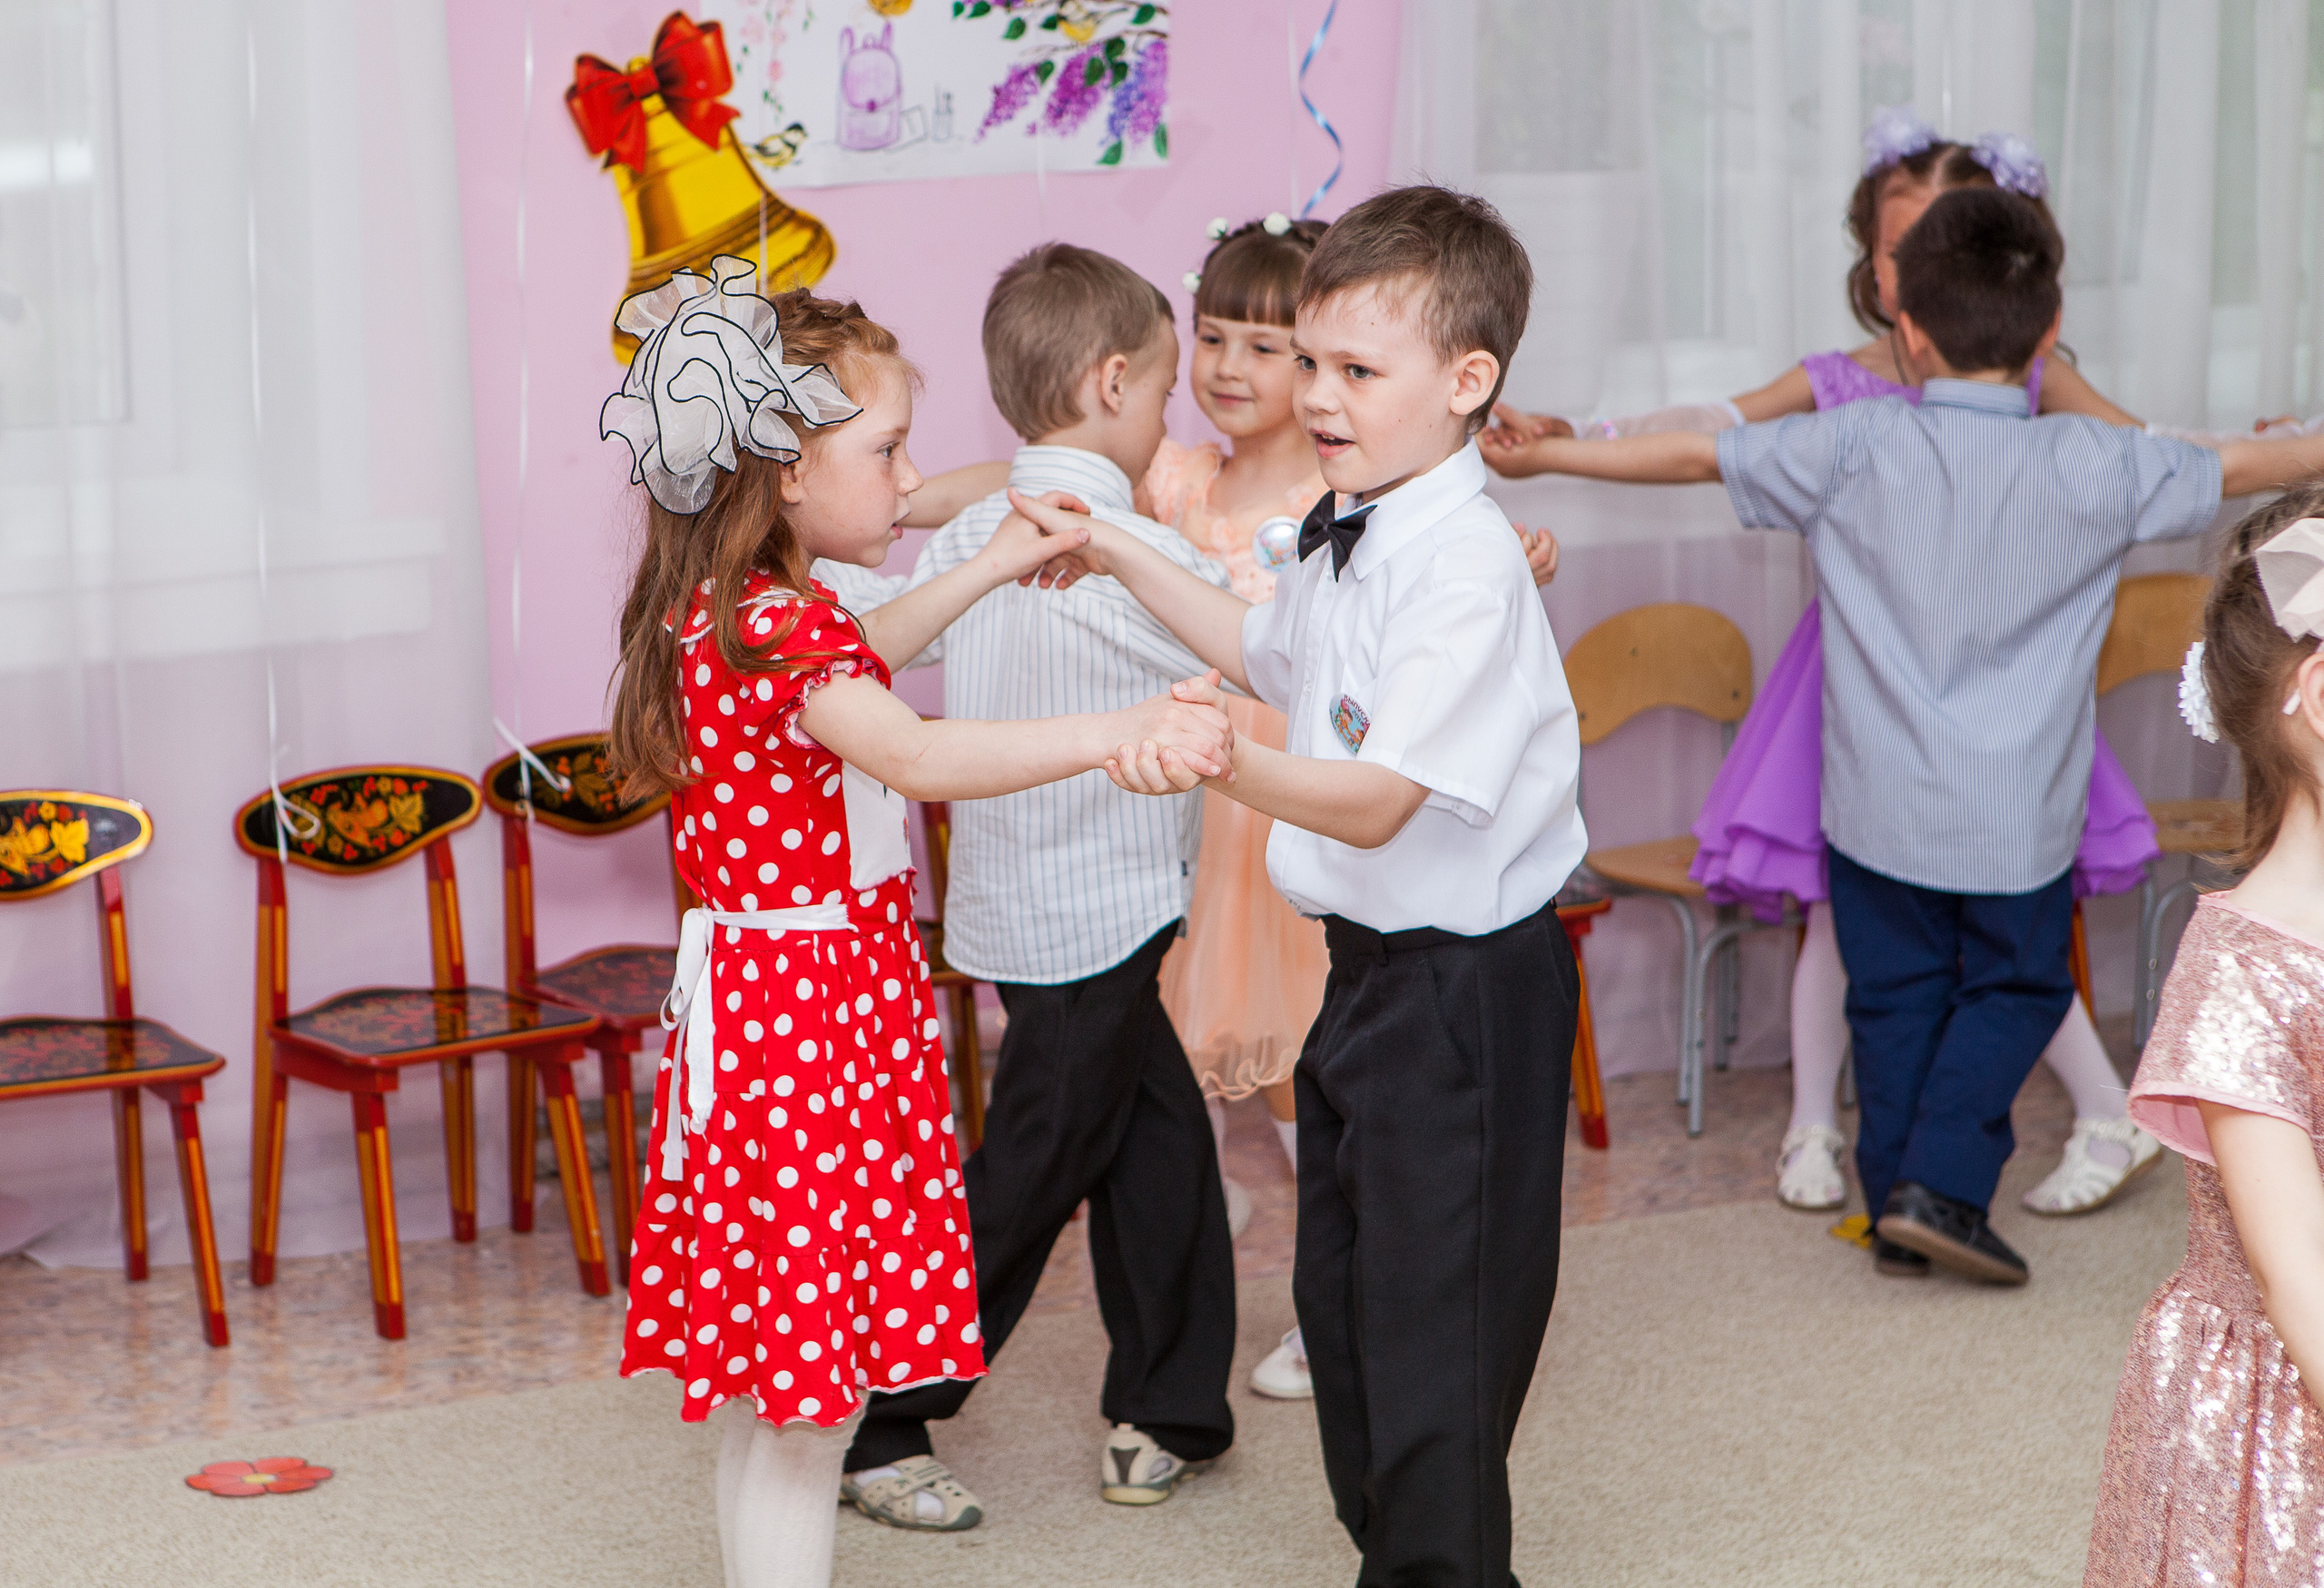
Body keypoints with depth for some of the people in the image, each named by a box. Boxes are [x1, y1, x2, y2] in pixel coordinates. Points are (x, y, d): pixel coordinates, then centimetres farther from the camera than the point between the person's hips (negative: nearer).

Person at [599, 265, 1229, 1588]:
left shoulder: (734, 612, 10)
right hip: (805, 1018, -11)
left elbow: (851, 669, 32)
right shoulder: (778, 629, -22)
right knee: (807, 1397, -3)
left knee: (779, 1385, 18)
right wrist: (1117, 732, -42)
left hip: (779, 998, 11)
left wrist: (992, 571, 37)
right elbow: (918, 756, -38)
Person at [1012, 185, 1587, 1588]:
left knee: (1436, 1324, -3)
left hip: (1466, 989, -10)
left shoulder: (1466, 566, -23)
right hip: (1370, 965, 10)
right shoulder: (1348, 529, 7)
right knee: (1343, 1296, 20)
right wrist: (1123, 562, 29)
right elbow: (1270, 650, 29)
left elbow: (1377, 799, -30)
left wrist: (1225, 765, -45)